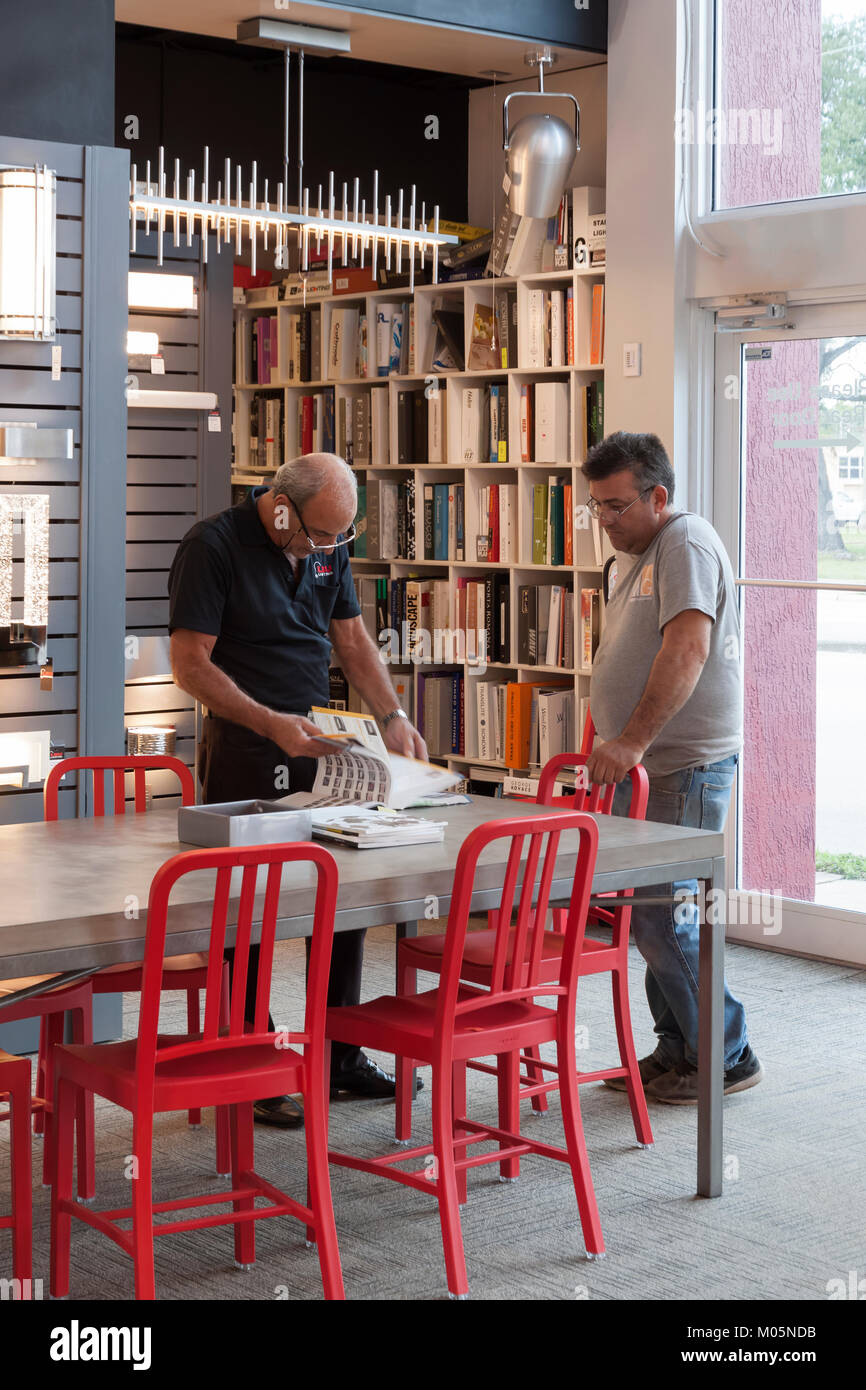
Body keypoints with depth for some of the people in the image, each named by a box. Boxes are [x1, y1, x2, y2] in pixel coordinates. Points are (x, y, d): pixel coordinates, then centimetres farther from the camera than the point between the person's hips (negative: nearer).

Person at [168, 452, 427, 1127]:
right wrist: (273, 724, -23)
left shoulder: (328, 546, 8)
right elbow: (191, 664, -15)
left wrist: (394, 716, 3)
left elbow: (352, 638, 16)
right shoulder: (213, 545, -13)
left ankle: (342, 1056, 21)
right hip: (244, 749, -7)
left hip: (319, 742, 7)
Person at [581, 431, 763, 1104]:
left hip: (685, 770, -10)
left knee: (661, 917, -8)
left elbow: (687, 649, -26)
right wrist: (618, 747, 18)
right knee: (649, 912, 11)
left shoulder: (686, 543, -12)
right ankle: (676, 1051, 21)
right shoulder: (642, 555, 20)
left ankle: (725, 1056, 4)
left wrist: (633, 741, -31)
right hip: (646, 768, 10)